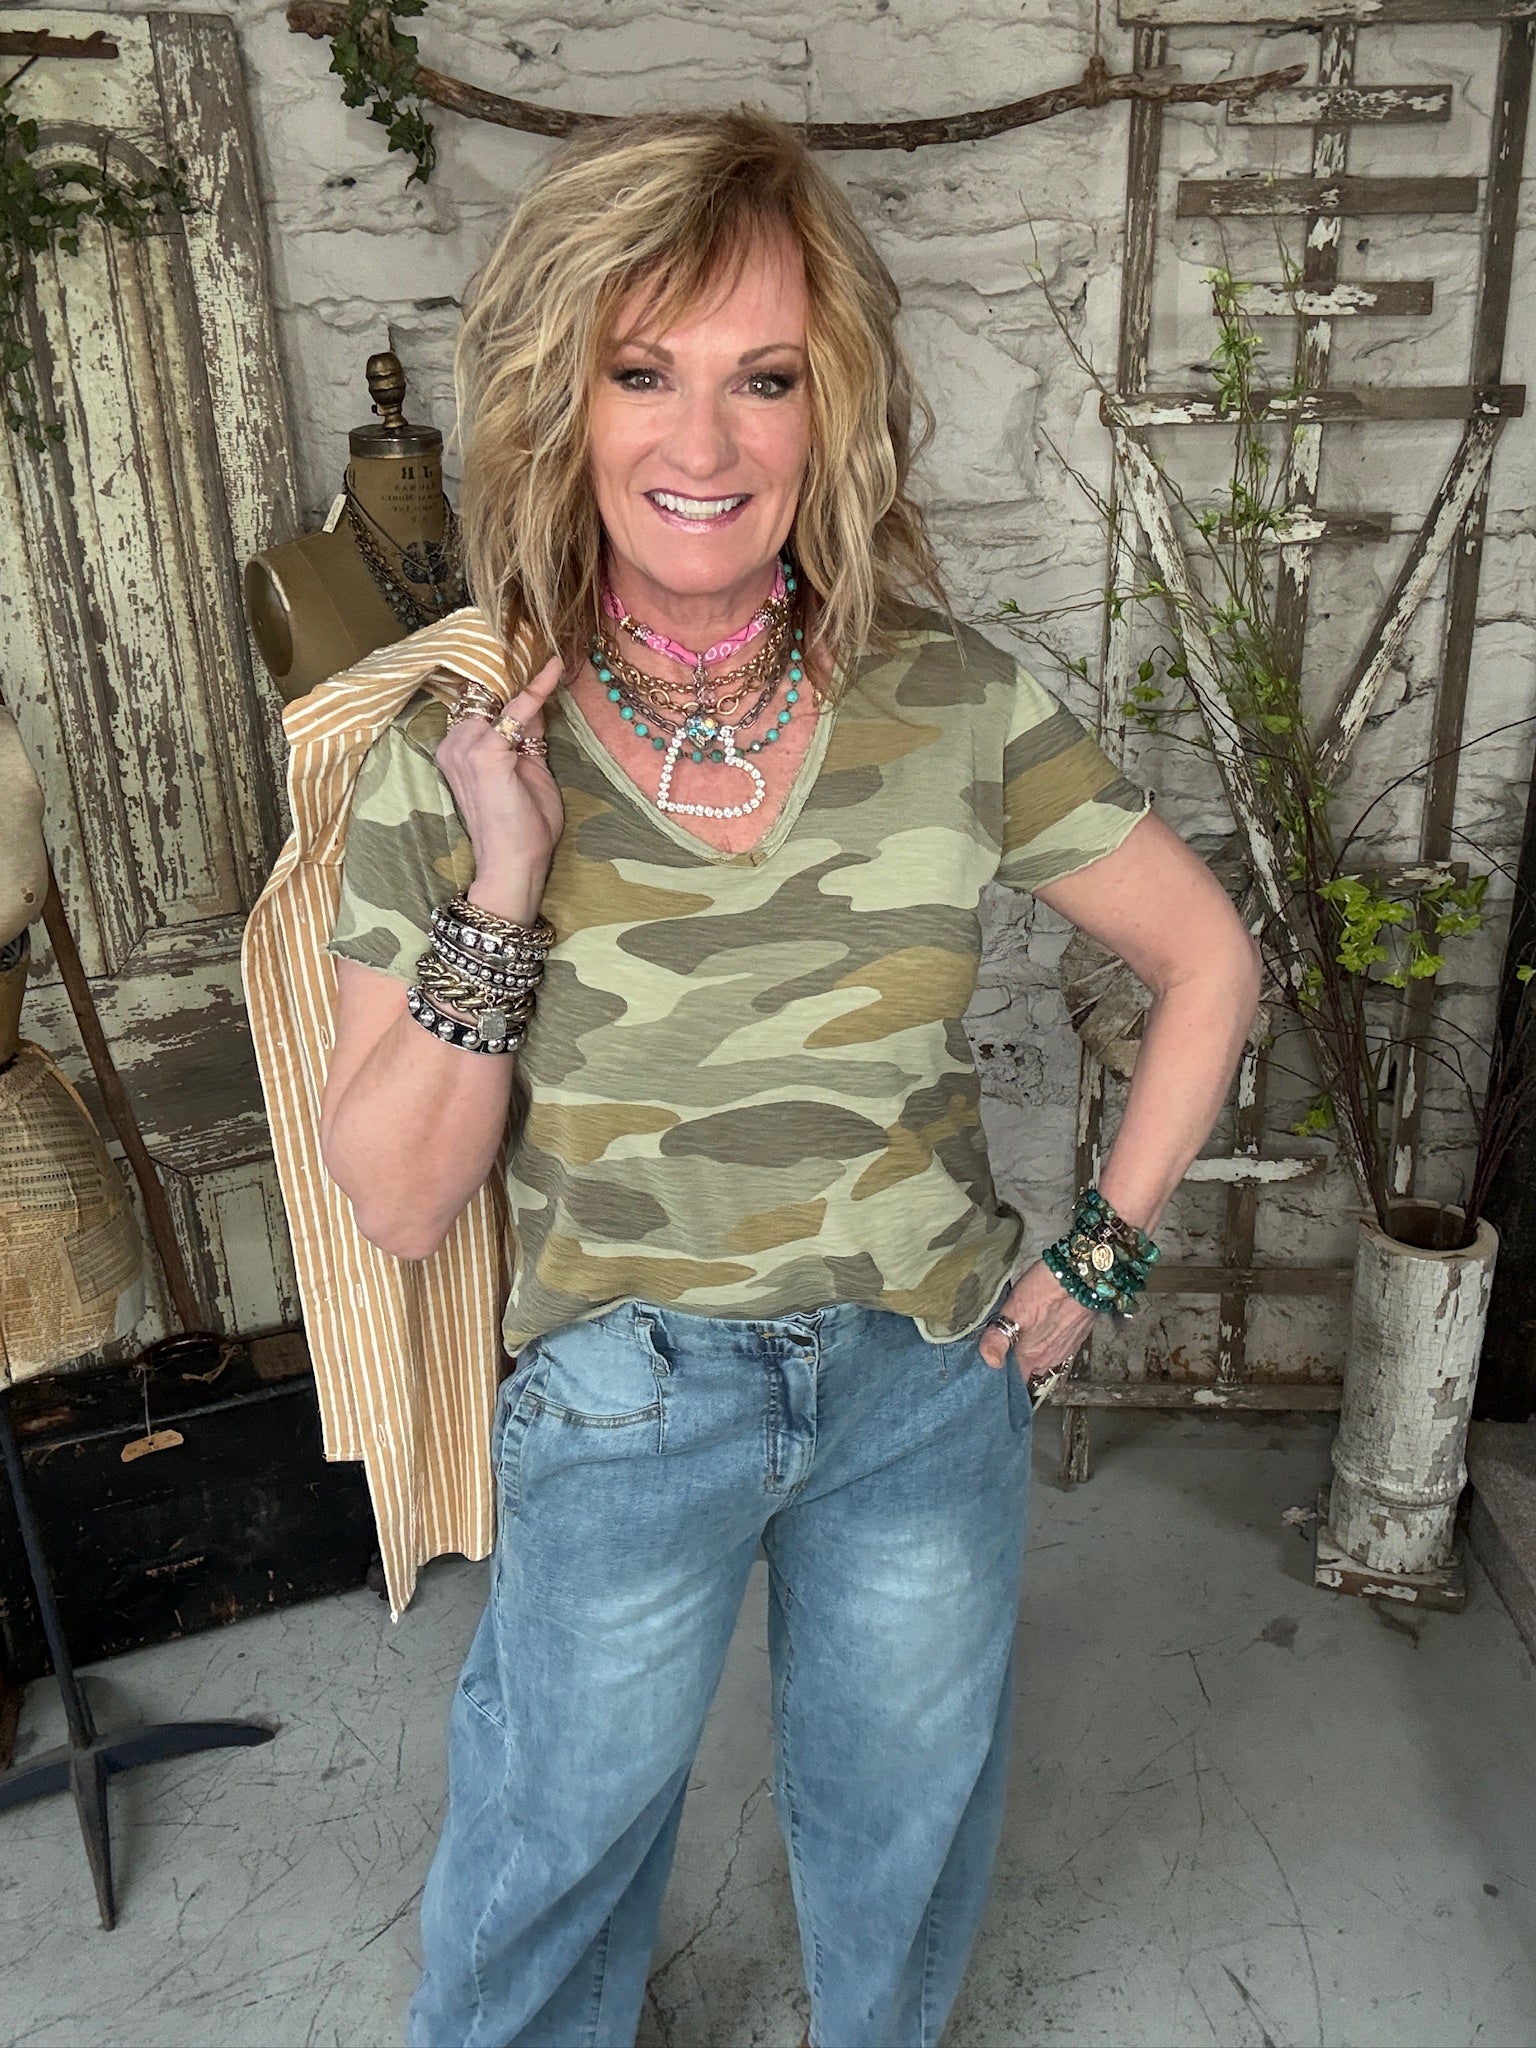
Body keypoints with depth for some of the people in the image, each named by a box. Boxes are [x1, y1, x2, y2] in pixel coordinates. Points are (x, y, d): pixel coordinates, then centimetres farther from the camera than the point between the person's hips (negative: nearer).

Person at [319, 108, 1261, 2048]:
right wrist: (504, 888, -25)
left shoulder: (953, 705, -13)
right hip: (622, 1401, -1)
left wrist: (1100, 1251, -4)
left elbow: (1207, 959, 0)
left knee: (903, 1822, 27)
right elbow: (394, 1201, -13)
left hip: (929, 1383, 2)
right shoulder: (453, 755, -14)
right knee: (560, 1838, 23)